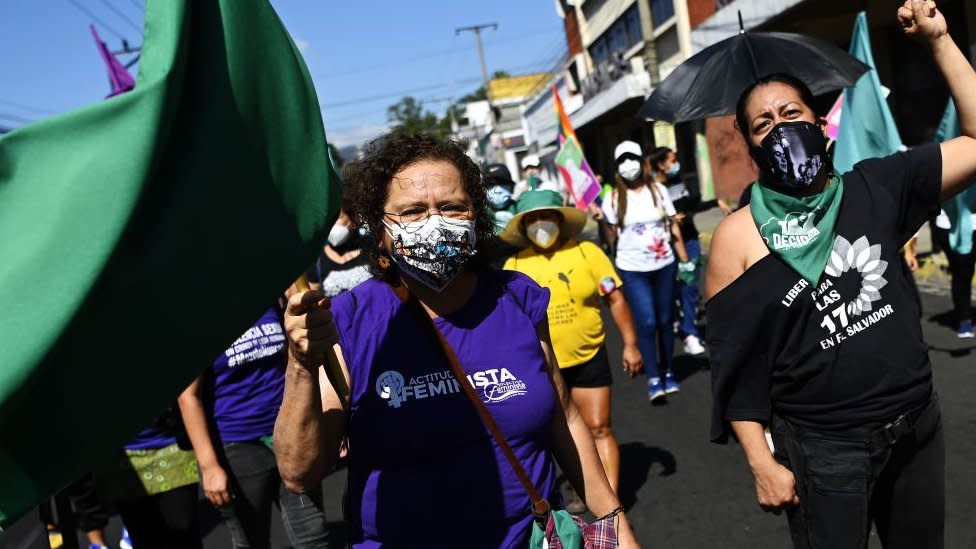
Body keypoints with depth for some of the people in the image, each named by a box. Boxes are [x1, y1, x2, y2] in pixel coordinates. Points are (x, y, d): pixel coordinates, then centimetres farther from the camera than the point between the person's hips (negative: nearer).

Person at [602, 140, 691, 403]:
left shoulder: (658, 189, 2)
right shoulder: (614, 198, -2)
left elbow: (674, 227, 4)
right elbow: (612, 236, 5)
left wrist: (685, 261, 1)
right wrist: (612, 271, 7)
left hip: (664, 265, 2)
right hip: (633, 270, -2)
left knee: (665, 320, 10)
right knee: (646, 322, -8)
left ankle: (668, 372, 25)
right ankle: (653, 378, 3)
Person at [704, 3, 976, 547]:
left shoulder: (875, 189, -1)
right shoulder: (738, 236, -11)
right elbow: (735, 360, -9)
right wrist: (762, 463, -10)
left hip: (919, 426, 4)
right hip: (824, 450, -4)